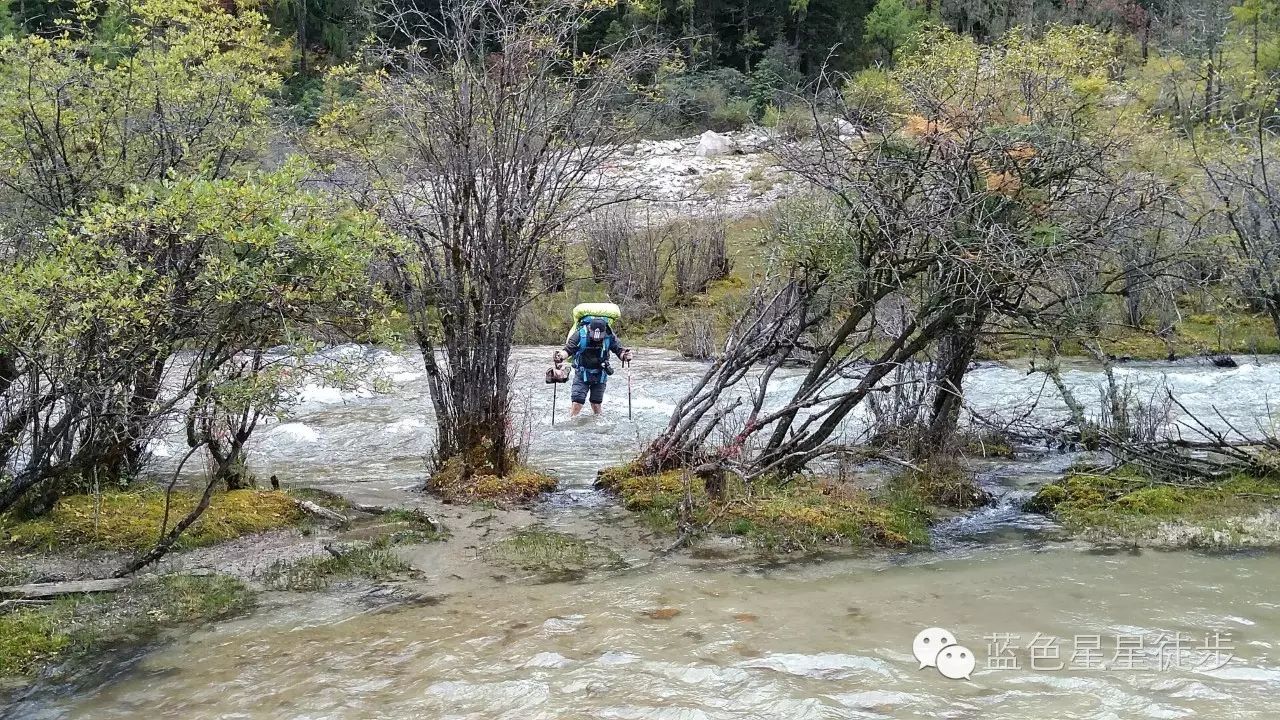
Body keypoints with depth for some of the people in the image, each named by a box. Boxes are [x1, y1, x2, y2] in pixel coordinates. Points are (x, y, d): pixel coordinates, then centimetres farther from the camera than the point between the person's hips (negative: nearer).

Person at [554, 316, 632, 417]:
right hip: (582, 374, -1)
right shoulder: (580, 334, -18)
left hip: (600, 375, 1)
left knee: (596, 405, 9)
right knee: (577, 403, -10)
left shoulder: (610, 337, -14)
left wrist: (624, 356, -33)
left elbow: (619, 350, -10)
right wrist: (561, 356, -39)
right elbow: (568, 350, -17)